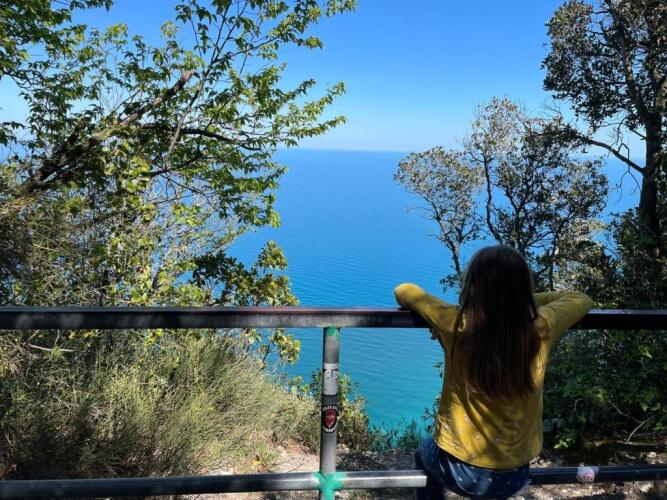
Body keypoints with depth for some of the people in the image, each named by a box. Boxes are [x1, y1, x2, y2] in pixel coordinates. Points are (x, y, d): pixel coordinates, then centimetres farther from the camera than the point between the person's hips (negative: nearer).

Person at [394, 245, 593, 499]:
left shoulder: (455, 325, -23)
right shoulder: (541, 330, -18)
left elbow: (403, 290, -6)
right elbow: (581, 299, 4)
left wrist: (438, 318, 11)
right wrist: (520, 300, 6)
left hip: (458, 471, -2)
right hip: (513, 477, 3)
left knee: (424, 452, 33)